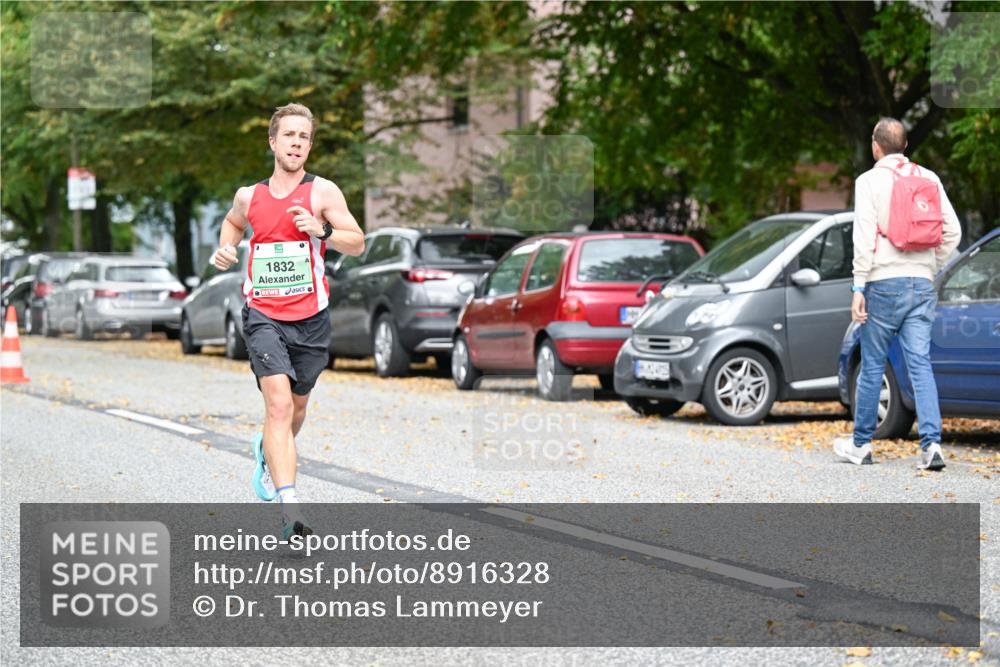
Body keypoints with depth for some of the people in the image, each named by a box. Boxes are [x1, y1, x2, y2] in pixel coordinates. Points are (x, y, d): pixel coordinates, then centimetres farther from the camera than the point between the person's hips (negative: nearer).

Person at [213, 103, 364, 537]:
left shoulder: (322, 192, -2)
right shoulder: (249, 196, 6)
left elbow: (358, 244, -6)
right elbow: (233, 222, 29)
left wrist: (322, 230, -23)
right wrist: (225, 250, 9)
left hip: (310, 318, 1)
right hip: (263, 316, -1)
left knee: (296, 406, 18)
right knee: (279, 405, -18)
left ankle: (267, 452, 53)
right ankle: (289, 509, -25)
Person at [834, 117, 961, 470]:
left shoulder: (870, 181, -3)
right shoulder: (928, 178, 9)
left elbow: (865, 237, -11)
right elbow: (952, 231, 6)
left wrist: (858, 287, -10)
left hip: (885, 282, -4)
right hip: (922, 283, 4)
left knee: (872, 366, 6)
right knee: (920, 364, 0)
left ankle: (861, 444, 16)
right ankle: (931, 443, -11)